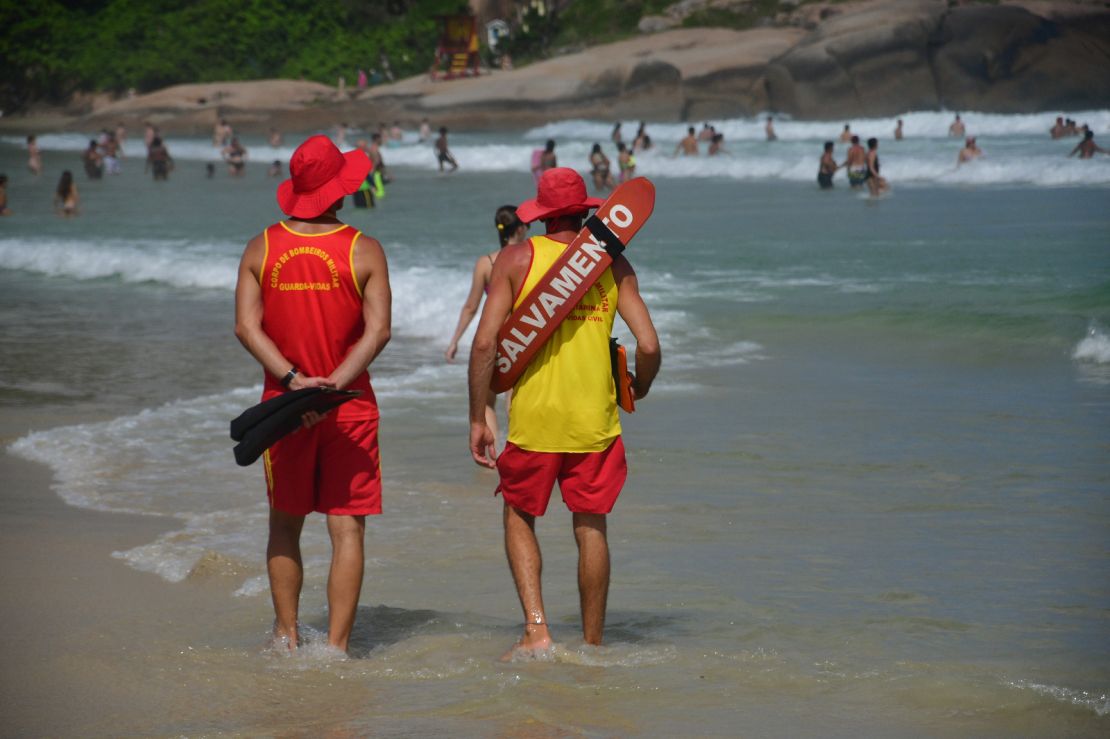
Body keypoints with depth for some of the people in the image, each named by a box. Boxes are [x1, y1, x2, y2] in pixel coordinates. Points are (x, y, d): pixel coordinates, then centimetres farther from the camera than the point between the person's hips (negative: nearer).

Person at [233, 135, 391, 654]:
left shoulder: (260, 249, 1)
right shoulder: (364, 251, -5)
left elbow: (246, 326, -8)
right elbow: (378, 330, -13)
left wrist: (294, 380, -13)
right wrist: (334, 386, -17)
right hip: (350, 409, -2)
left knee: (285, 526, 18)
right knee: (347, 529, 1)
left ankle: (287, 635, 20)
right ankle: (336, 647, -3)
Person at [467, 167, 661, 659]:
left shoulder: (517, 258, -3)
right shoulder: (612, 263, 2)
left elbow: (484, 343, -10)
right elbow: (648, 346, -4)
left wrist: (477, 420, -3)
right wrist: (637, 391, 17)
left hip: (534, 416, -1)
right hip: (595, 418, 1)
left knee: (519, 516, 16)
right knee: (591, 528, 12)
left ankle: (536, 628, 0)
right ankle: (592, 646, 18)